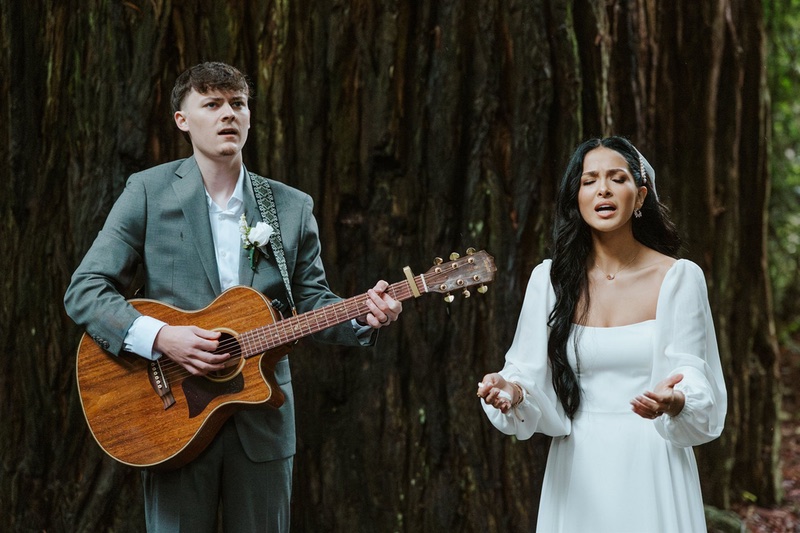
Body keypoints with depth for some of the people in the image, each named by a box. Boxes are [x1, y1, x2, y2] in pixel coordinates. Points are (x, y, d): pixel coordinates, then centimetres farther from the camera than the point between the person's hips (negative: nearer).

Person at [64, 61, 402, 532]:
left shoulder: (293, 207, 8)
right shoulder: (149, 192, -1)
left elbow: (312, 302, 9)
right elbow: (85, 290, -5)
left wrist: (365, 316, -12)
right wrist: (160, 337, -19)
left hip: (263, 419, 3)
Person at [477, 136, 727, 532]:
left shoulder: (679, 278, -5)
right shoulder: (549, 279, 2)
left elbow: (697, 386, -8)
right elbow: (530, 376, 1)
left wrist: (675, 403, -30)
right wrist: (513, 391, -21)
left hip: (650, 470, -2)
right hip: (577, 474, 2)